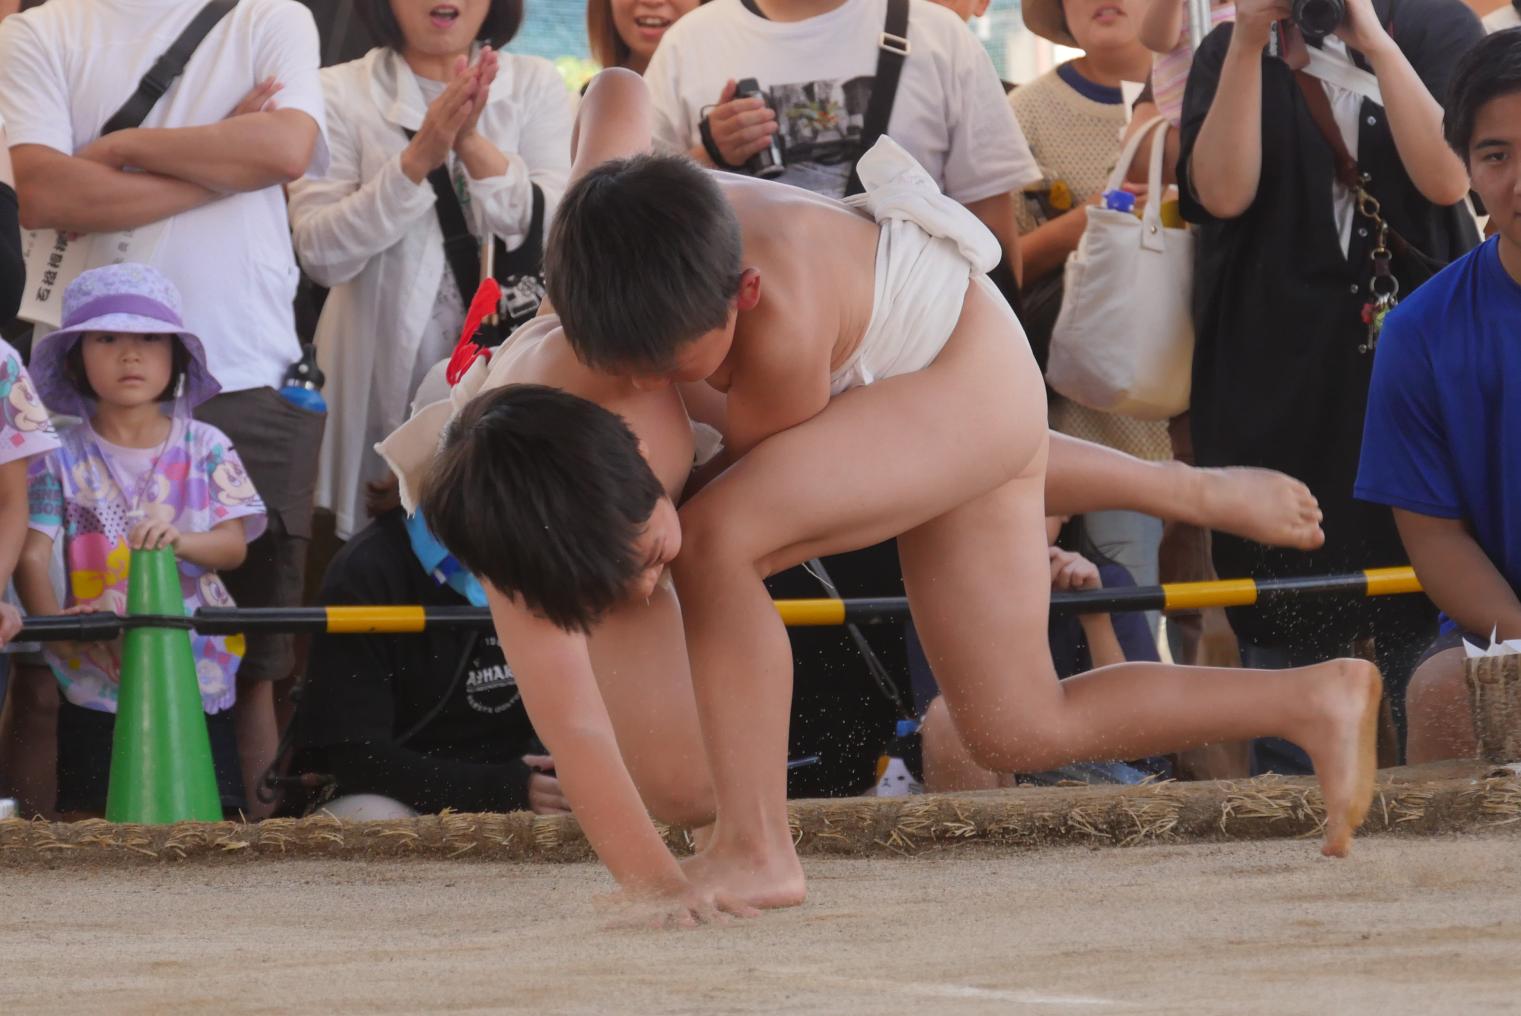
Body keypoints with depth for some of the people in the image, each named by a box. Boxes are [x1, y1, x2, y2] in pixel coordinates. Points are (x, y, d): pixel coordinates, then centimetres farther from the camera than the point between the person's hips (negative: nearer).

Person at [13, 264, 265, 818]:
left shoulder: (205, 448, 4)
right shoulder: (63, 457, 0)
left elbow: (234, 546, -2)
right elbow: (32, 554, -9)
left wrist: (180, 541, -25)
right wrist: (54, 622, -27)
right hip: (96, 684, -1)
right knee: (90, 818, 0)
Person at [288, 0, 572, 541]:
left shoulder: (535, 86, 5)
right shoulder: (341, 93, -1)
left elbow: (554, 234, -7)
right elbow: (321, 253, -11)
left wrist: (473, 145, -21)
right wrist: (418, 159, -22)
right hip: (381, 377, -1)